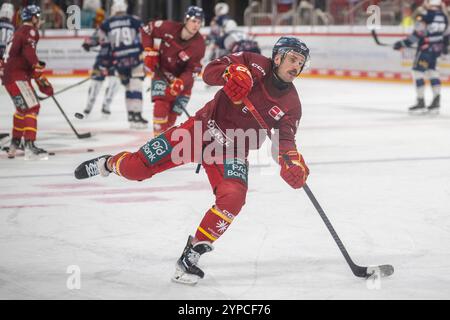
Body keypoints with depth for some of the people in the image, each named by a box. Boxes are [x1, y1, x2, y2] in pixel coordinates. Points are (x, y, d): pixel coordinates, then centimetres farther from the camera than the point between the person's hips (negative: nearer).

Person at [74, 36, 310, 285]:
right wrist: (231, 72, -35)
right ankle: (109, 164, 31)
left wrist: (291, 161, -29)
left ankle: (191, 255, -11)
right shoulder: (254, 64, -10)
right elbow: (209, 72, -13)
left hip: (231, 151, 2)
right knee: (136, 168, -7)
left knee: (233, 198, -26)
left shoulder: (291, 105, -4)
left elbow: (284, 141, -7)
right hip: (203, 127, -1)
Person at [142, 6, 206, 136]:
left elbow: (192, 70, -18)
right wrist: (150, 51, -11)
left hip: (182, 77, 1)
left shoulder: (199, 45, -20)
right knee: (161, 103, -22)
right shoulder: (169, 28, -23)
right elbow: (147, 30, -6)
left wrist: (180, 83, -34)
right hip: (161, 70, -1)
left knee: (172, 113, 2)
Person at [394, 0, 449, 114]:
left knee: (418, 71, -1)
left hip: (425, 48, -8)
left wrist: (403, 43, -16)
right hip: (437, 48, 8)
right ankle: (436, 102, 19)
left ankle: (421, 103, -2)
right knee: (432, 71, 18)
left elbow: (417, 35, -21)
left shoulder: (424, 17, -18)